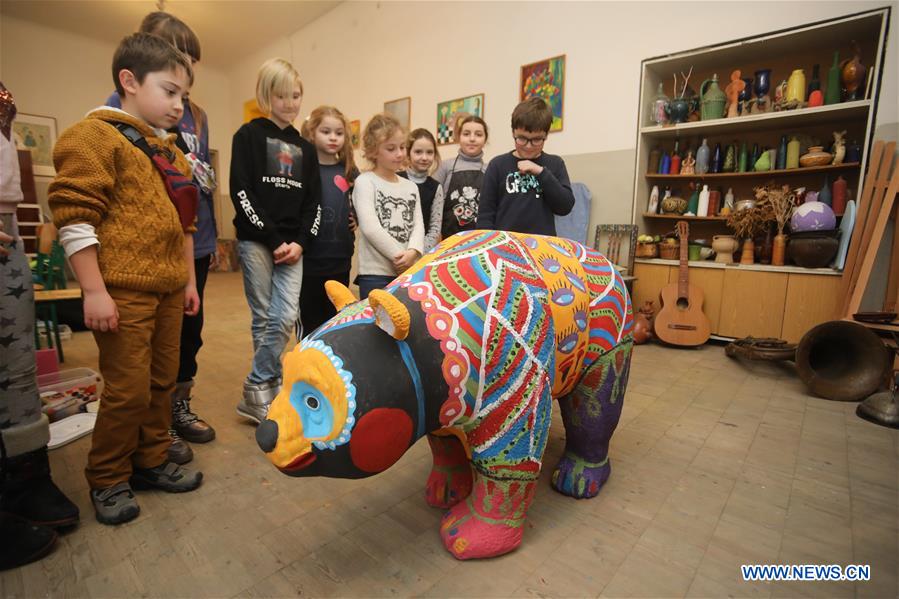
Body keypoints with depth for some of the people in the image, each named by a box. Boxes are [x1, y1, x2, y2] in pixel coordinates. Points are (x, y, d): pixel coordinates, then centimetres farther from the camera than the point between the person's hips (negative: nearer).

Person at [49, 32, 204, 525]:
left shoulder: (169, 152, 18)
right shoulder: (95, 136, -5)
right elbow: (74, 218, -12)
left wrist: (189, 280, 18)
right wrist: (94, 291, -16)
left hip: (168, 290, 7)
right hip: (123, 291, -7)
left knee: (162, 382, 14)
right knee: (128, 389, -1)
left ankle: (151, 461, 31)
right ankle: (107, 480, 21)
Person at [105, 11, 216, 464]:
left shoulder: (196, 115, 14)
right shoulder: (121, 106, -3)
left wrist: (212, 233, 16)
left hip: (195, 241, 6)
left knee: (190, 329, 13)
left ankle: (180, 407, 31)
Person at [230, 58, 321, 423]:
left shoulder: (305, 148, 16)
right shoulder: (249, 135, 3)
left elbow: (313, 201, 10)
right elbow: (241, 192, -7)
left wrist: (300, 242, -5)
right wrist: (273, 239, -12)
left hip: (292, 246, 3)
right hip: (256, 241, -3)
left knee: (286, 317, -5)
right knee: (264, 319, 1)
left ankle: (262, 391, 10)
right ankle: (262, 392, 16)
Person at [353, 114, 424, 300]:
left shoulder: (411, 186, 16)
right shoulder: (365, 182, -2)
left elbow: (418, 224, 5)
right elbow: (370, 227, -13)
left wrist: (412, 253, -14)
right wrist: (399, 255, -14)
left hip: (409, 272, 6)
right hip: (375, 273, -5)